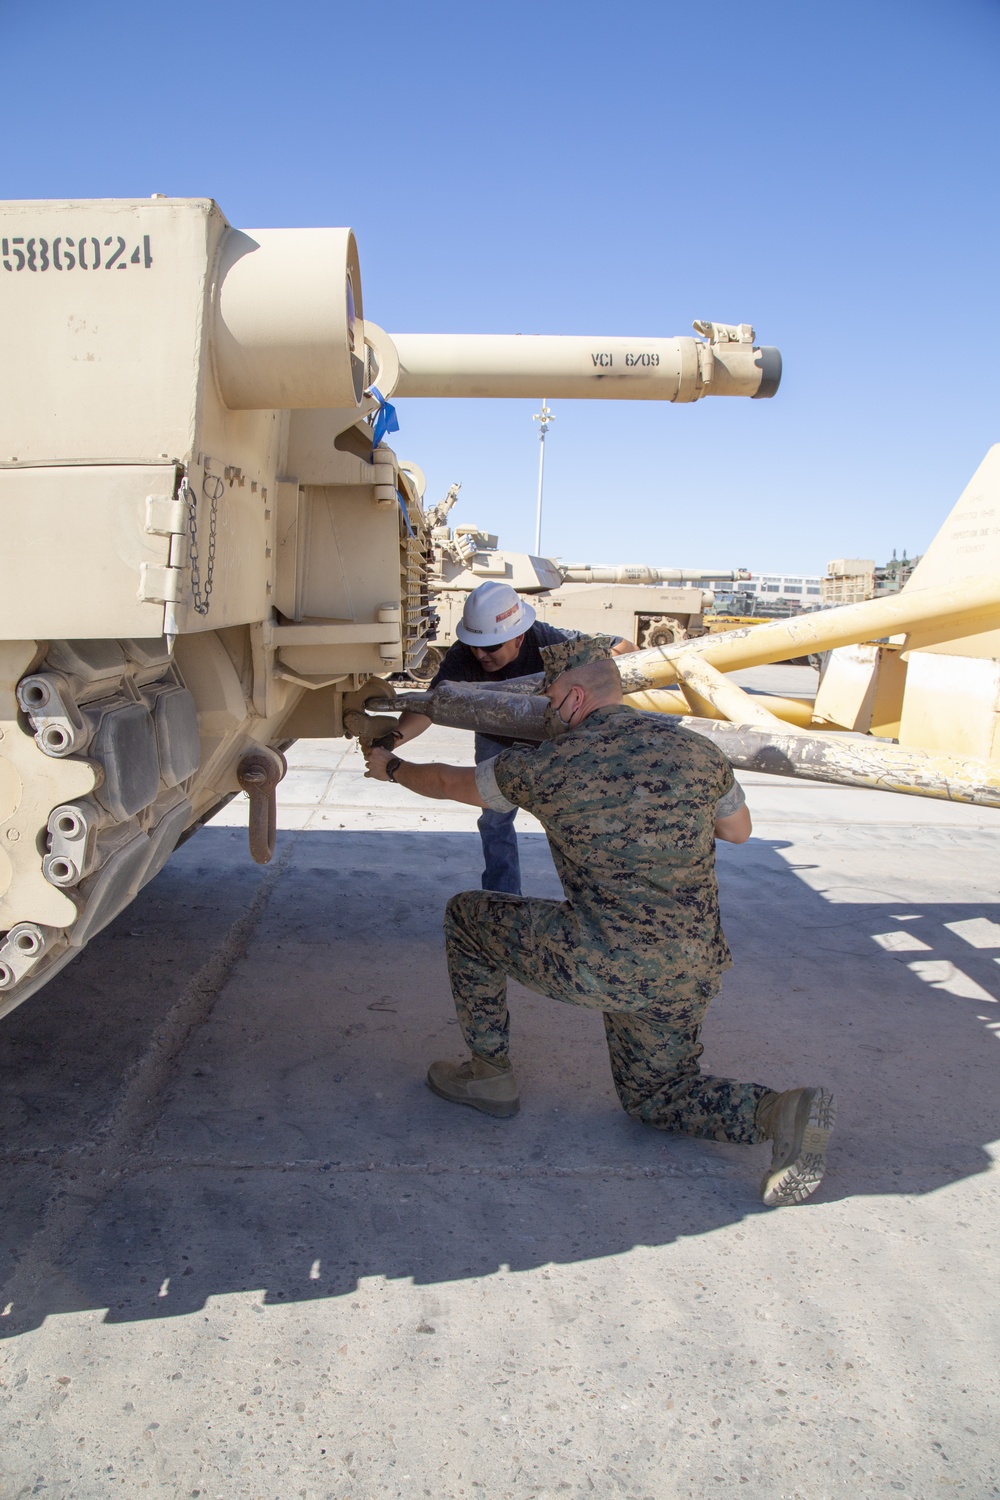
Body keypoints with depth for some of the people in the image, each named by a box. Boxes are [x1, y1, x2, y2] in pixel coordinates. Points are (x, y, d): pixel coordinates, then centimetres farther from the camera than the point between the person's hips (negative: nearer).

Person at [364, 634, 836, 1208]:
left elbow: (449, 782, 9)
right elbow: (739, 831, 18)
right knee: (656, 1093, 27)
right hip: (692, 977, 5)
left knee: (466, 915, 16)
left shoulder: (548, 766, -9)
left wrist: (391, 767, 29)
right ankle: (780, 1111, 1)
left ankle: (490, 1075, 25)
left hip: (603, 966, -5)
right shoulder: (697, 751, 0)